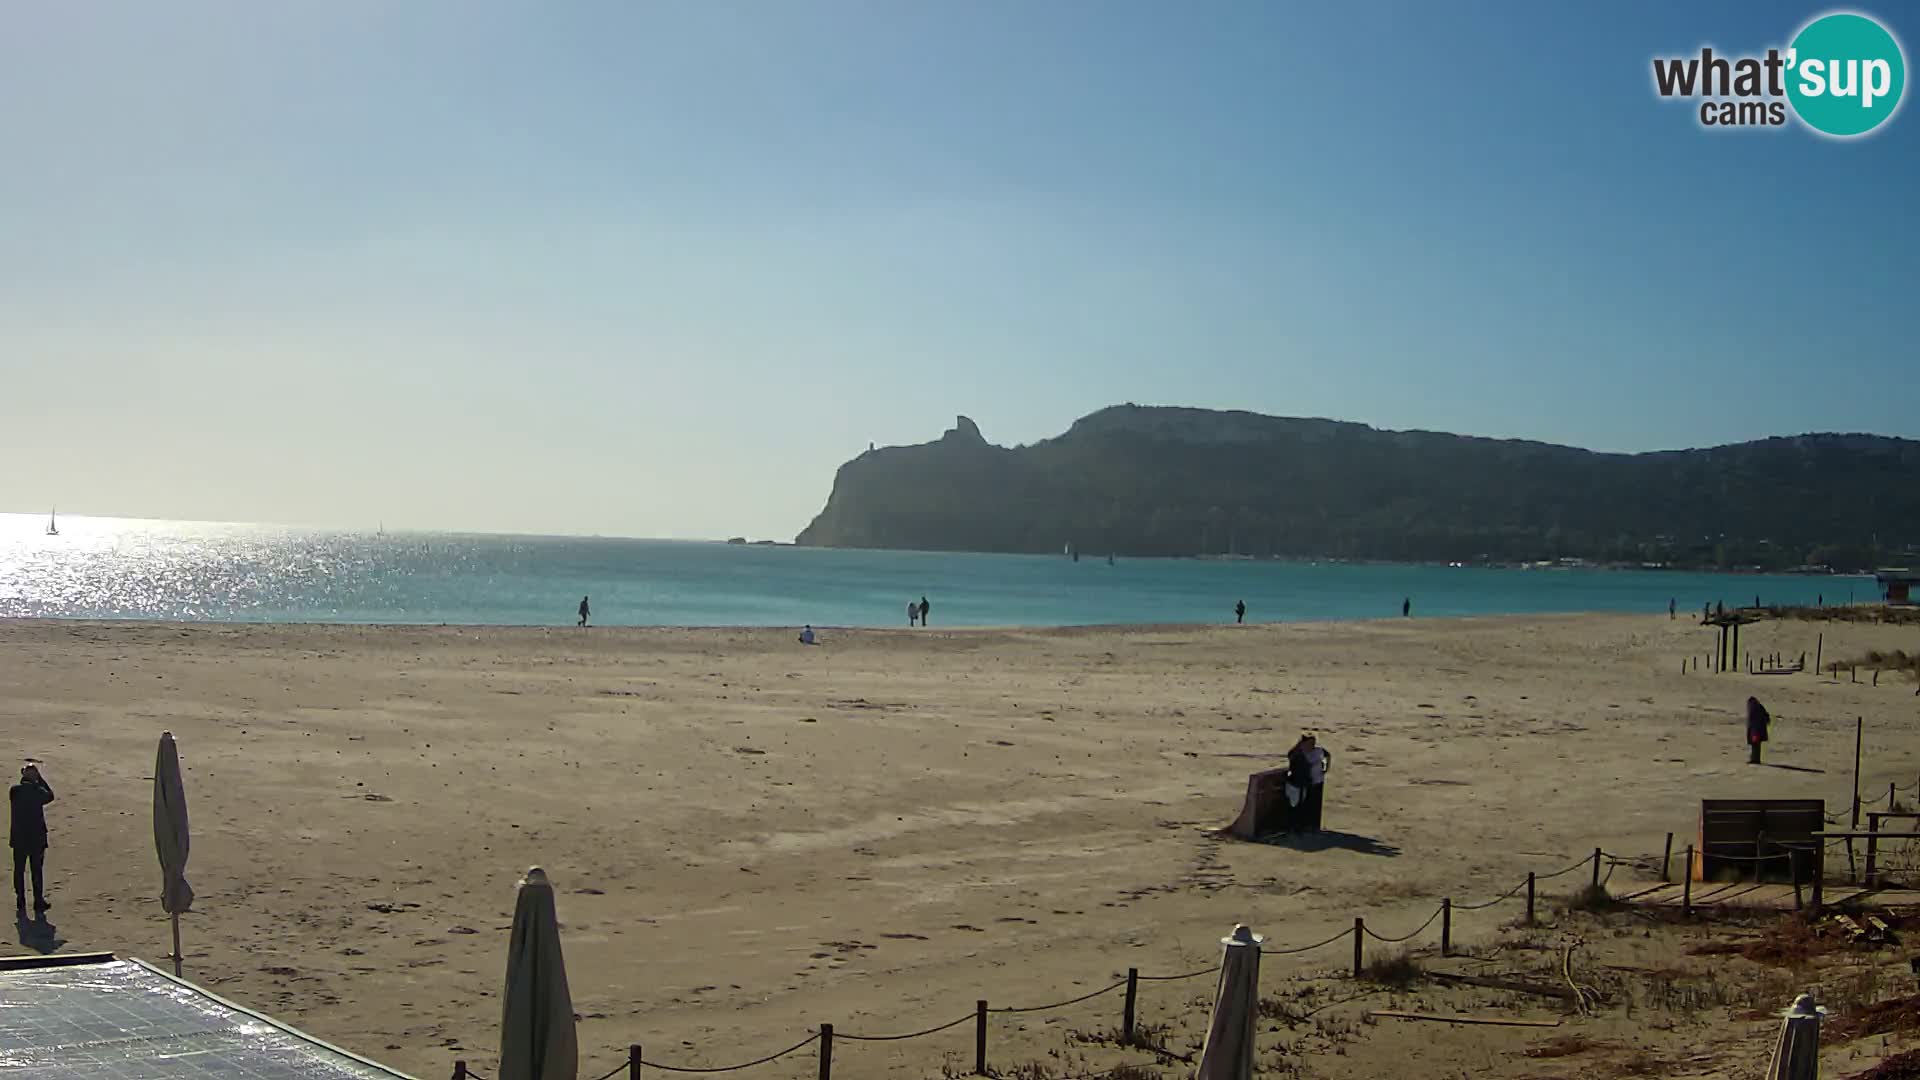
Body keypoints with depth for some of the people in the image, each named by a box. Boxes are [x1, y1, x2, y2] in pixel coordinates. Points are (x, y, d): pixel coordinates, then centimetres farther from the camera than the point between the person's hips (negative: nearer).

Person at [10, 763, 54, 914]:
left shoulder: (14, 790, -8)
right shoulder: (38, 791, -13)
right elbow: (50, 796, 7)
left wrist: (23, 779, 9)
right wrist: (40, 779, 4)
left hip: (18, 838, 2)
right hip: (37, 838, -2)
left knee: (19, 870, 12)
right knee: (37, 870, 8)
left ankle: (20, 902, 14)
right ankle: (39, 902, 11)